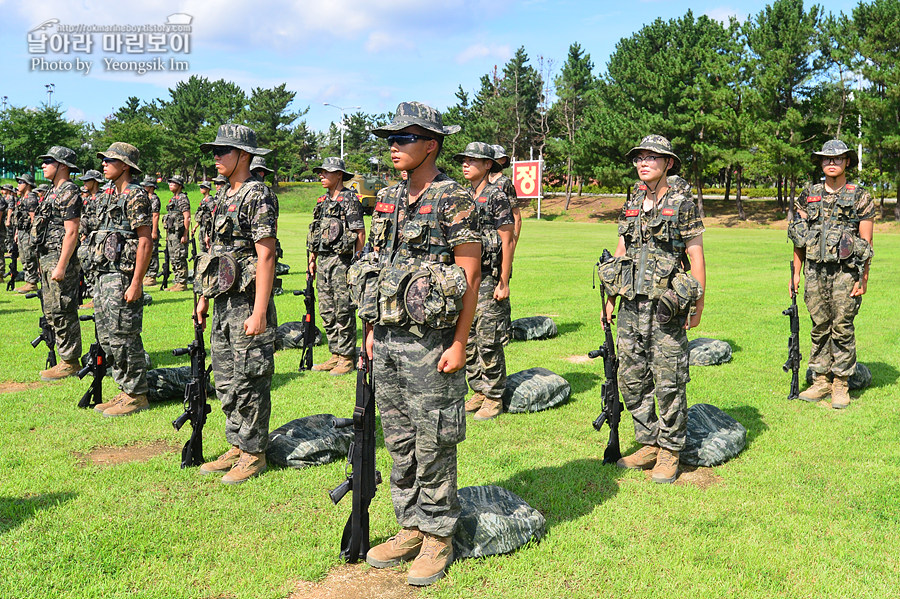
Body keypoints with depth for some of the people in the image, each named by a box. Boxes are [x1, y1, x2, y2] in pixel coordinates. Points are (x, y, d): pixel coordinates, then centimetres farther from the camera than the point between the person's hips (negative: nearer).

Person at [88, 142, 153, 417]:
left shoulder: (135, 196, -12)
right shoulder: (108, 196, 17)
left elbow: (145, 242, -17)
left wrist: (136, 283, -21)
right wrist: (101, 278, 19)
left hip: (122, 277, -10)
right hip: (104, 277, 10)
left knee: (123, 337, -6)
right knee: (107, 337, 13)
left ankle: (137, 396, 4)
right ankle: (126, 390, 21)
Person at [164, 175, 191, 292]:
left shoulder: (182, 198, -11)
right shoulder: (173, 198, 19)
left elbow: (187, 218, -17)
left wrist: (185, 235, -21)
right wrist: (168, 235, 22)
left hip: (179, 234, -10)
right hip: (171, 234, 10)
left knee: (180, 260, -8)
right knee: (173, 259, 12)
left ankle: (182, 284, -4)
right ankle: (177, 282, 17)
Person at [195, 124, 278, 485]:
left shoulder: (257, 196, -13)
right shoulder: (223, 197, 16)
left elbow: (265, 256, -18)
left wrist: (259, 312, -22)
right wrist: (203, 297, 20)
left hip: (248, 303, -9)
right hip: (223, 304, 9)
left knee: (249, 381, -1)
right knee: (225, 381, 14)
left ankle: (253, 454, 11)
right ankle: (236, 447, 26)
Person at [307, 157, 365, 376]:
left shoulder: (350, 199, -7)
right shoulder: (322, 201, 17)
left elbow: (360, 233, -11)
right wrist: (312, 260, 17)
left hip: (342, 261, -8)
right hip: (323, 262, 8)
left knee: (344, 311, -4)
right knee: (327, 312, 10)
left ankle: (347, 358, 4)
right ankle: (335, 355, 19)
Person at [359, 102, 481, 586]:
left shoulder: (453, 200, -10)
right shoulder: (388, 200, 12)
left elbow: (470, 276, -13)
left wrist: (459, 344, -16)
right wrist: (373, 329, 15)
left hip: (430, 342, -7)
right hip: (387, 341, 7)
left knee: (432, 445, 2)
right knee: (399, 442, 14)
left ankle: (438, 537, 16)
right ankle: (410, 527, 28)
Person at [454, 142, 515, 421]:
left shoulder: (497, 197, -8)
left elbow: (507, 242, -11)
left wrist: (503, 283, -14)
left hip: (488, 280, -7)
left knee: (489, 342, -3)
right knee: (467, 340, 11)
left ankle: (494, 398, 8)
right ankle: (479, 391, 23)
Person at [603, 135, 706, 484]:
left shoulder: (682, 203, -4)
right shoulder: (632, 203, 13)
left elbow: (696, 256, -5)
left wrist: (698, 304, -9)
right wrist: (611, 298, 14)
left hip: (666, 305, -6)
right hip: (631, 302, 6)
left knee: (668, 382, 0)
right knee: (631, 378, 10)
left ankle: (670, 452, 13)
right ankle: (649, 444, 24)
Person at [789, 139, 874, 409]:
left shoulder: (860, 197, 1)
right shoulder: (808, 195, 10)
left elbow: (866, 241, -1)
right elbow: (799, 238, 12)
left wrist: (863, 278, -6)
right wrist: (796, 272, 8)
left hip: (845, 272, -3)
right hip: (815, 271, 3)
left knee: (842, 328, -1)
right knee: (819, 327, 8)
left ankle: (841, 385, 9)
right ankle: (820, 382, 16)